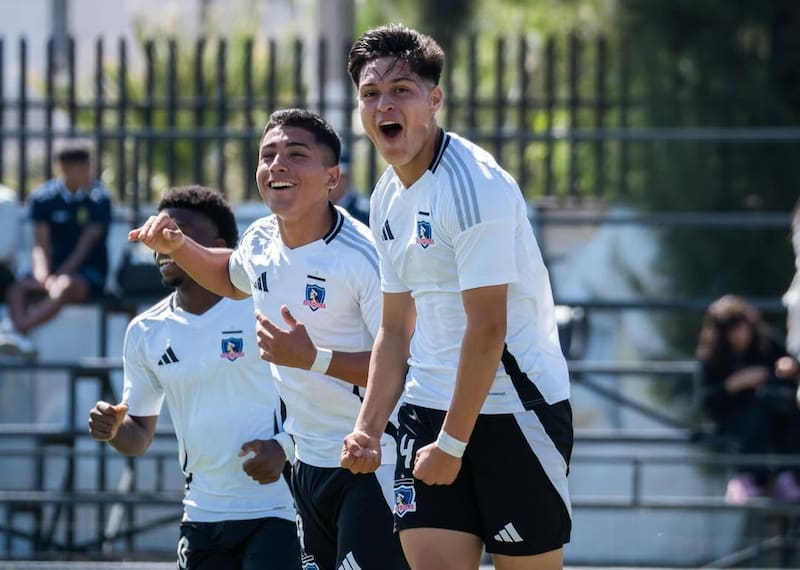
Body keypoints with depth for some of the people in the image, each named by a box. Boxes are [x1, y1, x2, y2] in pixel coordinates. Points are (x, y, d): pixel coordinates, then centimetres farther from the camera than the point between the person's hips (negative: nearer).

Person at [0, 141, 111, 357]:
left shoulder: (99, 199, -6)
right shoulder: (43, 197, 1)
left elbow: (85, 246, -13)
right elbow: (41, 245, -5)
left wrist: (59, 276, -23)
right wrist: (43, 277, -24)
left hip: (89, 274, -3)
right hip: (55, 268, 3)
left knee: (64, 287, -38)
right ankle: (21, 339, -51)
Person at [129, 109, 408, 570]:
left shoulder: (363, 256, -21)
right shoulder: (262, 240, 4)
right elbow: (233, 278, 31)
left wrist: (313, 359, -30)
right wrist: (176, 247, 14)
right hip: (310, 462, 8)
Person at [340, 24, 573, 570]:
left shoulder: (475, 186, -16)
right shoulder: (389, 198, 11)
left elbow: (487, 329, -20)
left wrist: (453, 444, -17)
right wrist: (369, 427, 7)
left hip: (513, 409, -7)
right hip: (430, 409, 7)